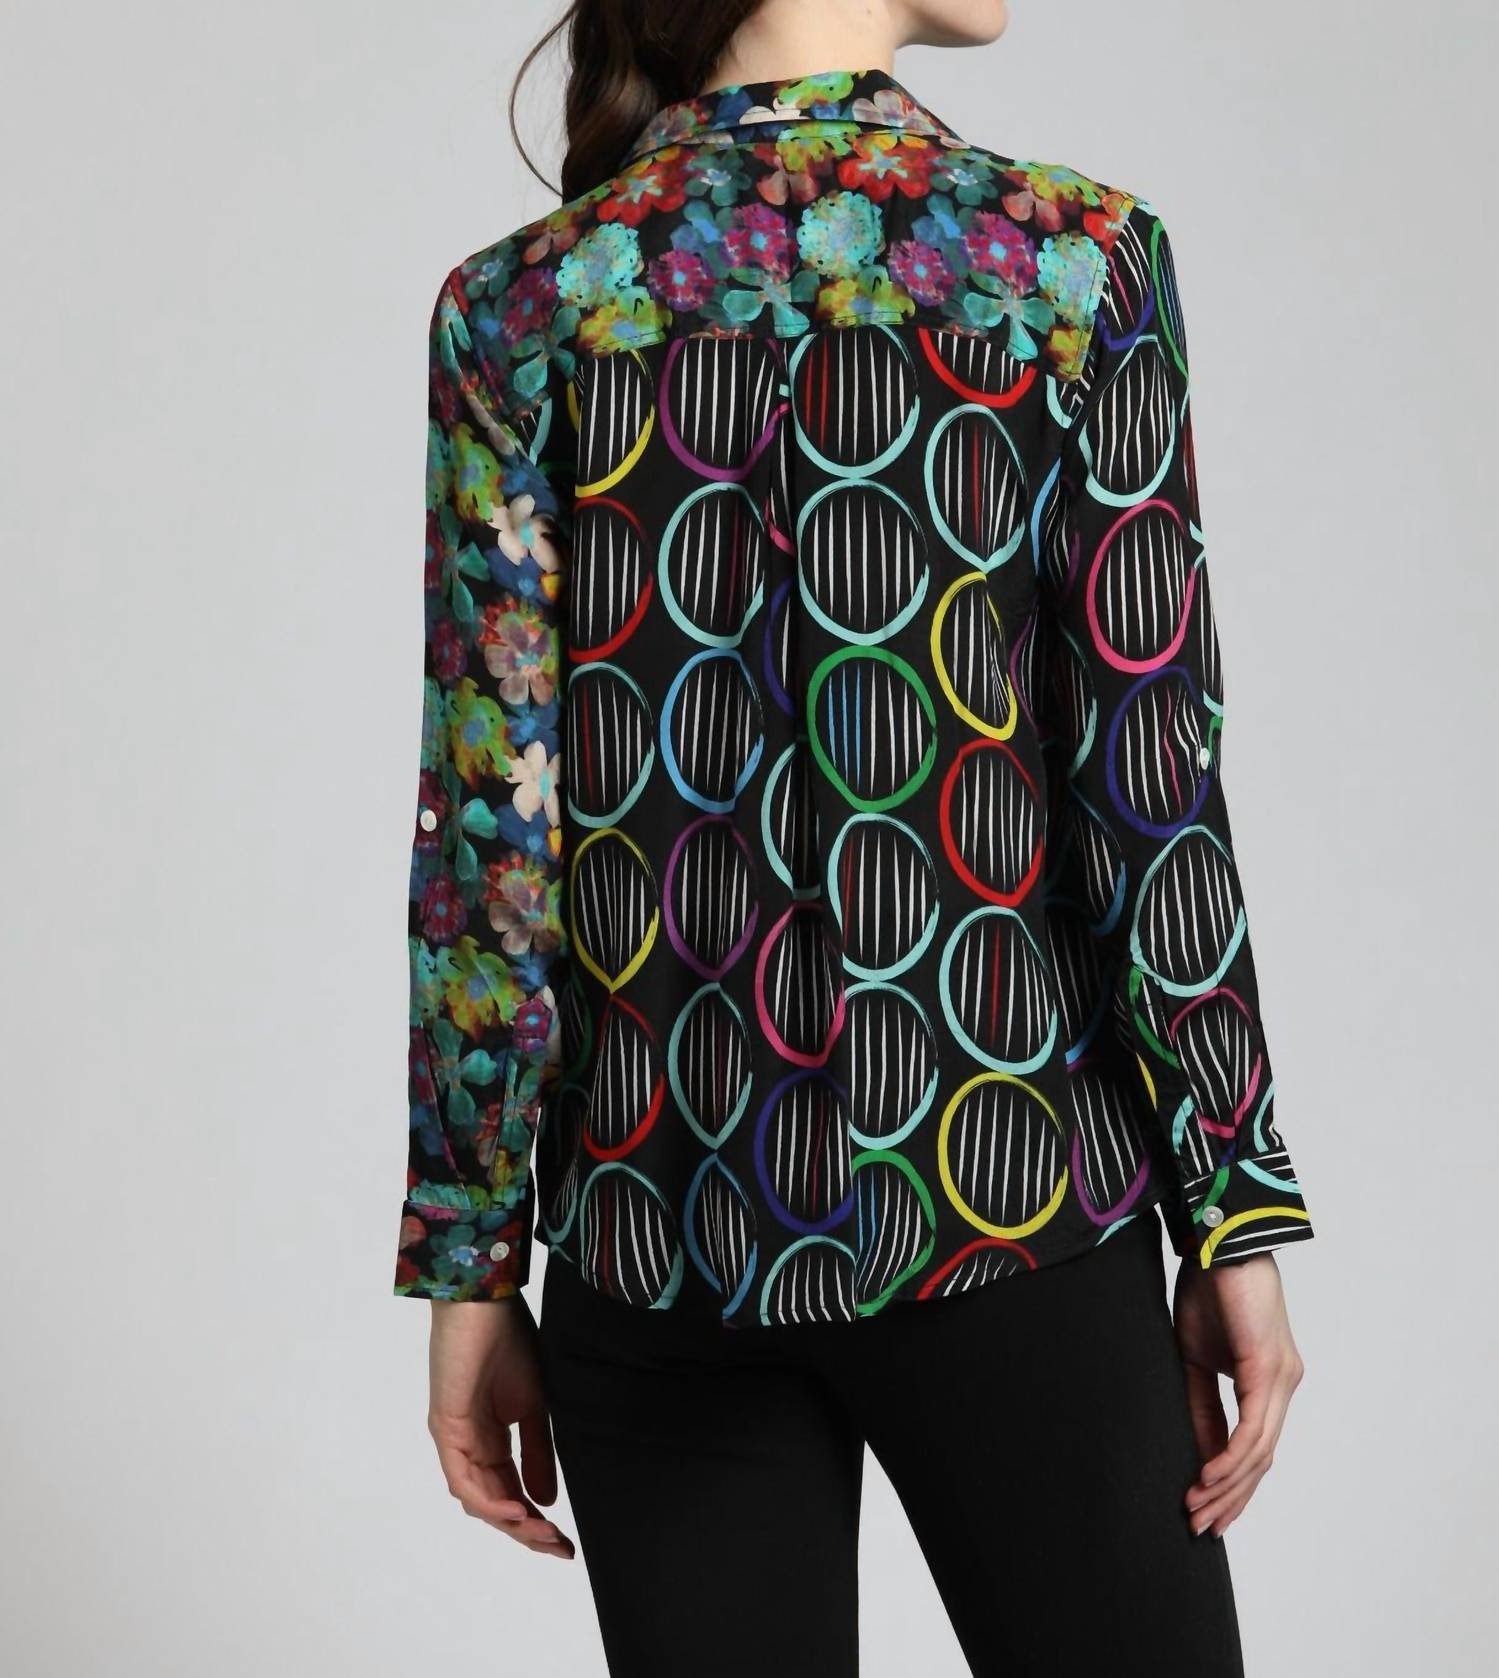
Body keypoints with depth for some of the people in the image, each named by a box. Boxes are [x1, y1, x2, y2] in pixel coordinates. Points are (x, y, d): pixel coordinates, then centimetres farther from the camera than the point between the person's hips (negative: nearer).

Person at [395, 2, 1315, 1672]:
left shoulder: (524, 302, -1)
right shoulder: (1077, 257, -6)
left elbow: (491, 833, -3)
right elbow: (1153, 791, -7)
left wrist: (468, 1267, 4)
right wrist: (1240, 1218, 1)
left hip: (656, 1219, 2)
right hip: (1002, 1207, -2)